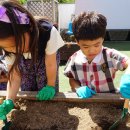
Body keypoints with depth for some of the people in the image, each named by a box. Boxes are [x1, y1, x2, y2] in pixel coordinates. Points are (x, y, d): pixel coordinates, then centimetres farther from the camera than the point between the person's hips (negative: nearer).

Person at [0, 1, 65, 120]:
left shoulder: (48, 33, -42)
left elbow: (50, 64, -27)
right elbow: (14, 74, -28)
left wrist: (50, 86, -15)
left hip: (45, 56, -2)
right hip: (25, 60, 2)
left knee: (46, 96, -6)